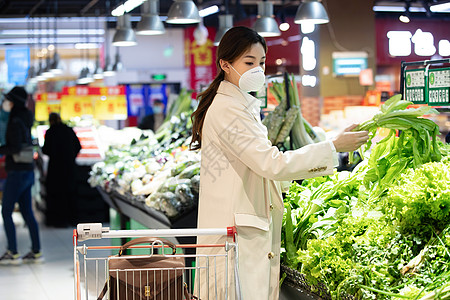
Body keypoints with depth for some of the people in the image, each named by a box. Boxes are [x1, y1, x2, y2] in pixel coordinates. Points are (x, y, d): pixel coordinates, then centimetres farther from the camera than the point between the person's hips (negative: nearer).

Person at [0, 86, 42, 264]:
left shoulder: (15, 123, -16)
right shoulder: (25, 121, 11)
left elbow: (16, 147, -23)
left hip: (17, 173, -9)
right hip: (27, 171, 9)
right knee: (27, 212, 11)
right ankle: (36, 252, 13)